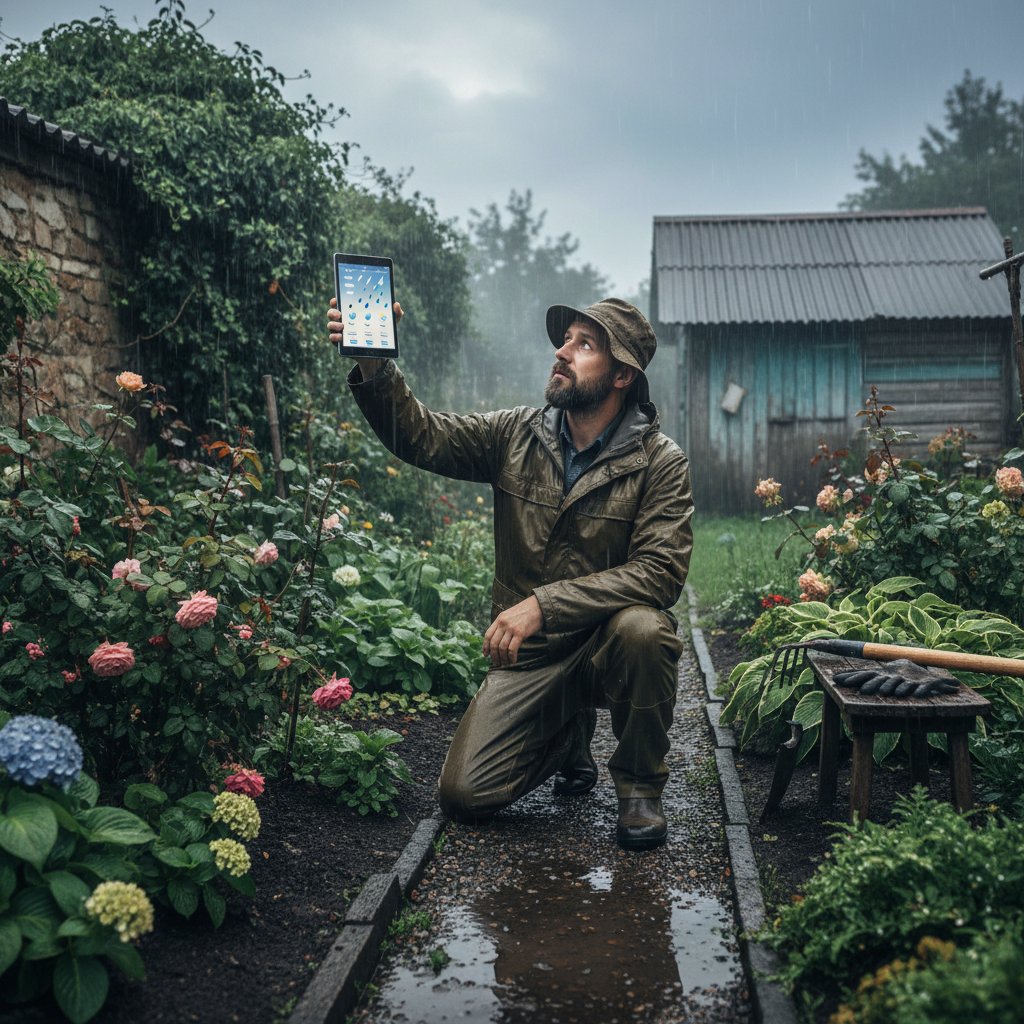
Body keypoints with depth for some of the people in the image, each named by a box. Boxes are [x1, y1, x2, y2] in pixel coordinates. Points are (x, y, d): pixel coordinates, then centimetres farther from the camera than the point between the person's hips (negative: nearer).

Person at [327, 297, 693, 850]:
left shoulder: (660, 462, -10)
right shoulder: (517, 434, 1)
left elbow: (660, 572, -21)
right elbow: (424, 437, -6)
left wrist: (544, 604, -28)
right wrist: (376, 369, -26)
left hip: (606, 644, -2)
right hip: (528, 657, 3)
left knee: (643, 630, -37)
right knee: (463, 796, -8)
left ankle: (640, 788, -9)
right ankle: (568, 731, 24)